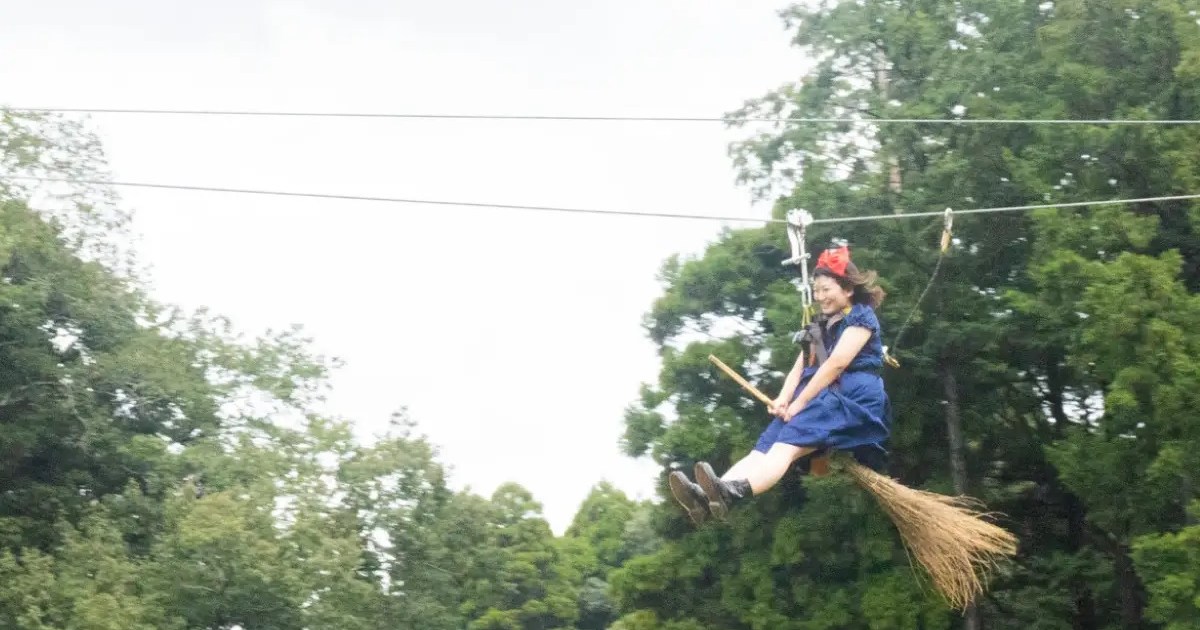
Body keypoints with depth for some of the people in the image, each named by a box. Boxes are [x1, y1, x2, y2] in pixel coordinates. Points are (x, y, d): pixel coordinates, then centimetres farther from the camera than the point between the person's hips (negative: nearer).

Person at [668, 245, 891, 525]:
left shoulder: (862, 316, 1)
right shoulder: (821, 325, 27)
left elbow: (836, 363, -12)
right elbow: (799, 368, 15)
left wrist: (798, 403, -15)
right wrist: (783, 400, -6)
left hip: (854, 399, -7)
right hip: (821, 399, 7)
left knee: (786, 445, -35)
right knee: (765, 446, -21)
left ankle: (731, 493, -62)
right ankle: (708, 497, -45)